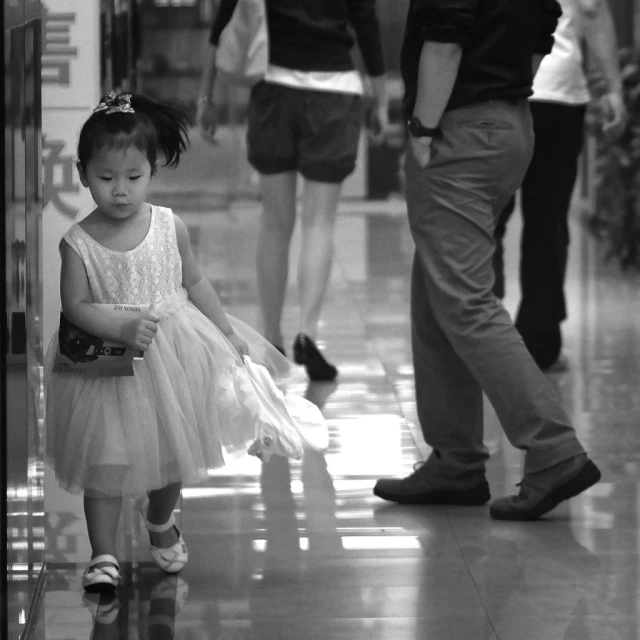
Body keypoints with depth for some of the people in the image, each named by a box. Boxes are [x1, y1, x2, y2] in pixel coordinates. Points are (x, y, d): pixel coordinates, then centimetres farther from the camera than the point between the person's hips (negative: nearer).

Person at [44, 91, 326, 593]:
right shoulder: (79, 242, -13)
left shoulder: (169, 227, -6)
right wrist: (122, 330, -32)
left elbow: (194, 282, 6)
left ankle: (161, 523, 44)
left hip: (173, 357, 3)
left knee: (172, 453, 17)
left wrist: (226, 331, 8)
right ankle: (104, 556, 10)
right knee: (105, 463, 0)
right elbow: (76, 305, -17)